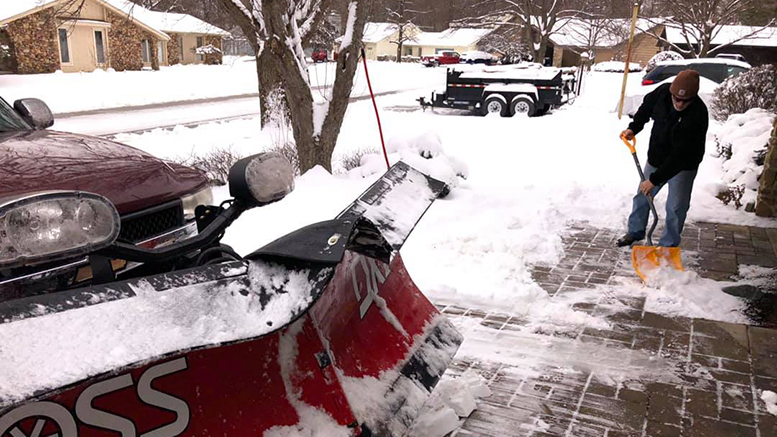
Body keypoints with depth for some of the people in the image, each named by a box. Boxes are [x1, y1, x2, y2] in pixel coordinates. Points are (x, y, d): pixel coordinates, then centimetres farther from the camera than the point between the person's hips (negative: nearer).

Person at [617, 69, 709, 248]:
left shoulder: (698, 115, -33)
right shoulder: (664, 91, -17)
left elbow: (680, 155, -33)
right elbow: (647, 106, 9)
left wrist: (655, 179, -32)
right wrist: (634, 127, -4)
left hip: (683, 166, -5)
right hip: (656, 159, 6)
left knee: (676, 208, -1)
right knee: (642, 196, 16)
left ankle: (668, 245, 14)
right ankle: (635, 231, 35)